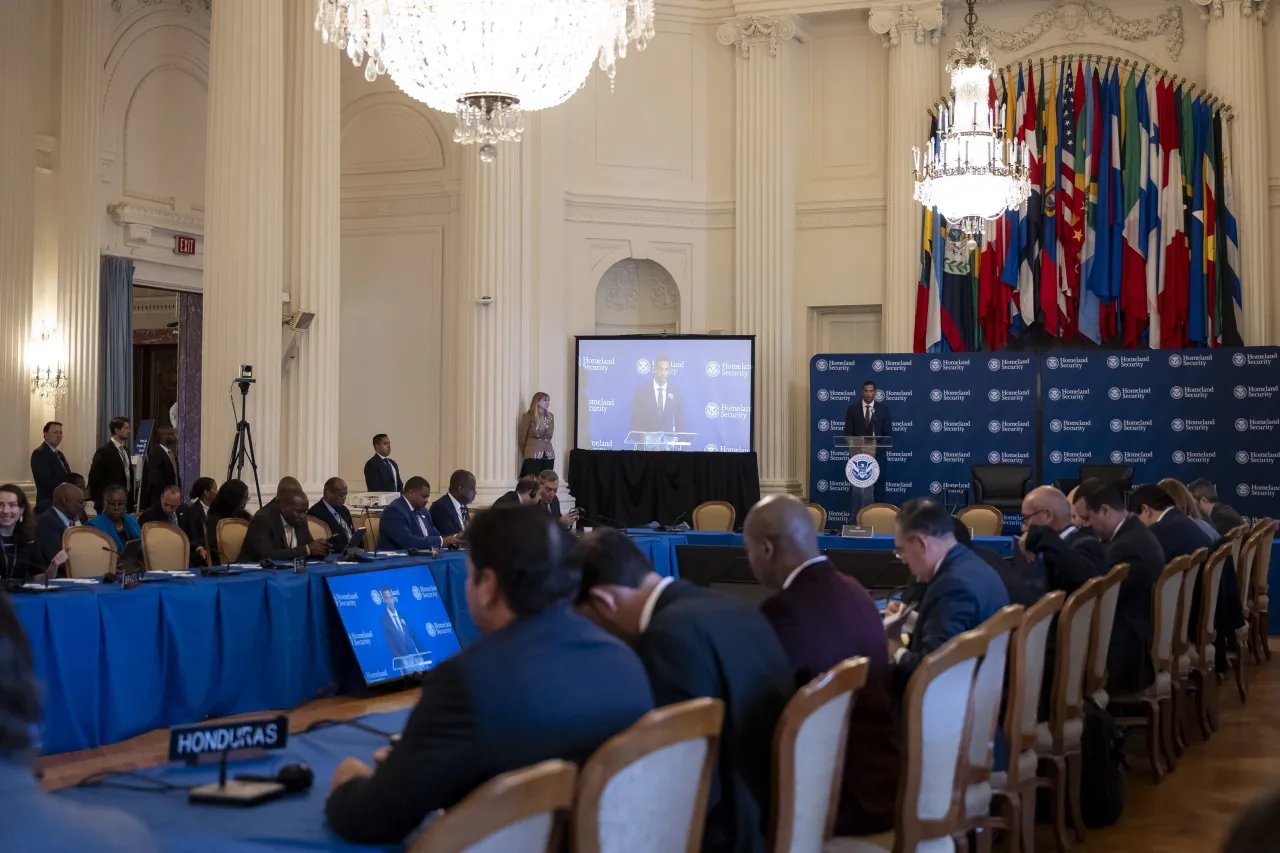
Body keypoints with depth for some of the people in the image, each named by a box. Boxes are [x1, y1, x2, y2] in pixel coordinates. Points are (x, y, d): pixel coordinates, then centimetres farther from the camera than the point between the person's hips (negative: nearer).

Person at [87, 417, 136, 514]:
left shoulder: (126, 451, 13)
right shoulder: (104, 451, -12)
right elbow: (94, 478, -14)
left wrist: (131, 502, 14)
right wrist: (99, 502, -10)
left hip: (126, 503, 7)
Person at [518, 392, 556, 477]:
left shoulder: (550, 416, 12)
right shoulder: (528, 416, -4)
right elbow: (521, 438, 1)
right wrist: (526, 454, 8)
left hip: (548, 454, 5)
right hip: (533, 454, -5)